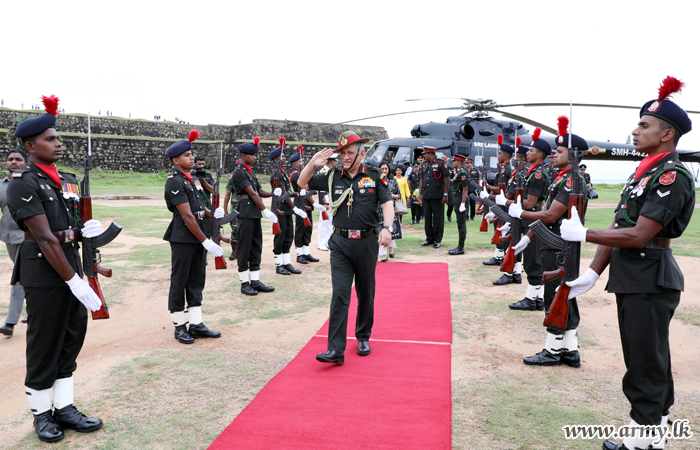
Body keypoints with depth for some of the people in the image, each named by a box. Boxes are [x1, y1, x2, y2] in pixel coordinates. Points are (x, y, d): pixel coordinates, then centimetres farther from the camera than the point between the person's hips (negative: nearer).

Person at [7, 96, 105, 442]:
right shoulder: (23, 184, -12)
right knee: (44, 345, 5)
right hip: (43, 273, -7)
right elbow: (44, 238, -19)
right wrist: (74, 281, -21)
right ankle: (41, 414, 22)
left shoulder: (66, 181, 11)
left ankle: (64, 407, 26)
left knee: (72, 339, 13)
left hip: (70, 266, 8)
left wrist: (86, 230, -4)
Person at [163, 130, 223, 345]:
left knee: (196, 282, 12)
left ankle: (196, 325, 19)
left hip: (197, 239, 9)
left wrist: (213, 214, -6)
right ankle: (180, 327, 14)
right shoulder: (174, 182, -14)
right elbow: (187, 217, -19)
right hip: (183, 240, -9)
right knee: (179, 282, 3)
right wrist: (206, 242, -20)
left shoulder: (189, 179, 15)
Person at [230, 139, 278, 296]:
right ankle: (244, 283, 6)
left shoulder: (251, 172, 17)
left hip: (255, 215, 9)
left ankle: (255, 281, 15)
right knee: (244, 249, -2)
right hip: (245, 215, -9)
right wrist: (266, 211, -18)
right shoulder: (239, 172, -11)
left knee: (256, 248, 10)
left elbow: (260, 192, 17)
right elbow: (252, 193, -16)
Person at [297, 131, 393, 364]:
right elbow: (302, 183, 10)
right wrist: (312, 164, -7)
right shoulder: (333, 176, 5)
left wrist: (387, 227, -22)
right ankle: (336, 349, -6)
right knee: (340, 294, -7)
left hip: (367, 243, 0)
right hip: (341, 243, 0)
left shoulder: (375, 176, 1)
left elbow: (387, 203, -6)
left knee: (366, 294, 13)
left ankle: (363, 337, 34)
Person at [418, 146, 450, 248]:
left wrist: (445, 194, -11)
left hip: (437, 197, -6)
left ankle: (437, 240, 8)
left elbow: (447, 179, -7)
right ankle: (429, 238, 18)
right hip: (426, 196, 6)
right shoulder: (425, 165, 15)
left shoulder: (440, 163, -4)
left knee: (438, 218, 1)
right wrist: (420, 194, 12)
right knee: (427, 217, 9)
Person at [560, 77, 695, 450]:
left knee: (646, 366, 1)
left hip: (652, 282, -10)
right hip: (631, 279, 10)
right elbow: (618, 227, 11)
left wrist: (583, 234, -17)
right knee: (643, 361, 18)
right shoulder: (643, 171, 14)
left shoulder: (672, 176, -16)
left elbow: (638, 236, -22)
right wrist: (593, 273, 6)